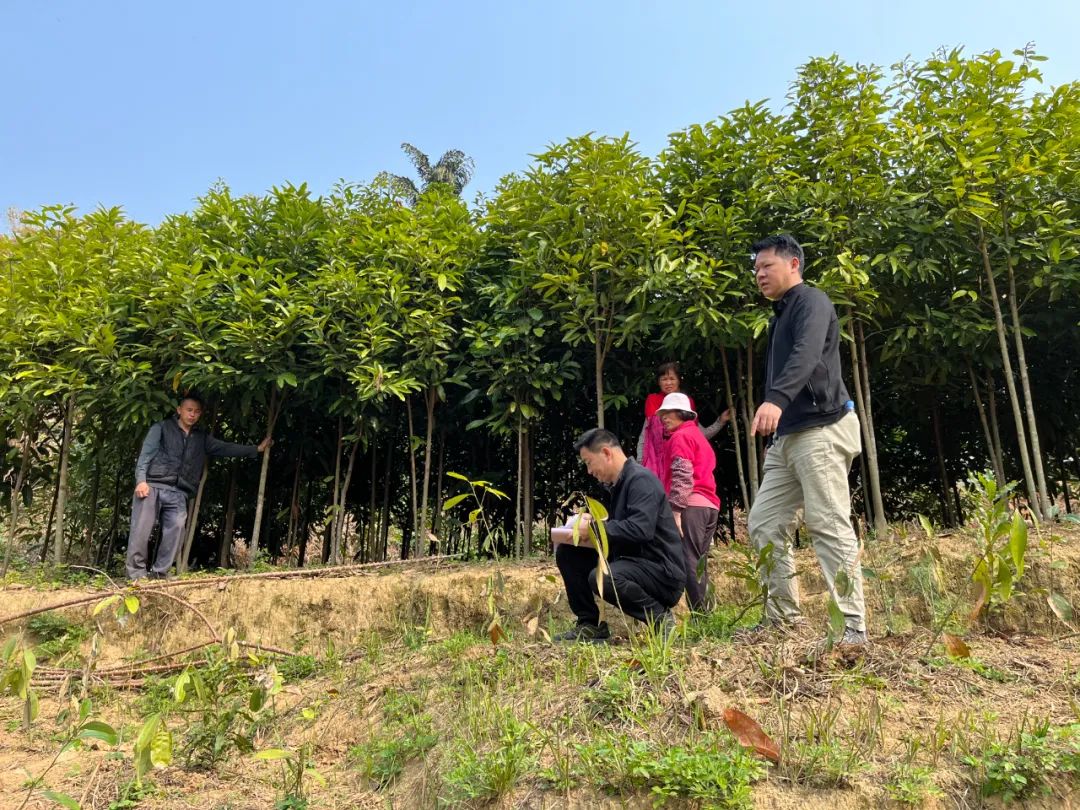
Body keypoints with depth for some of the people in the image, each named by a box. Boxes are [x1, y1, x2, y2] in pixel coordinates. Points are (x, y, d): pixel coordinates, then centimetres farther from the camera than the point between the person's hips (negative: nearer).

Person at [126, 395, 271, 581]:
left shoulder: (201, 438, 20)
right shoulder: (161, 428, 8)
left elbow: (226, 448, 18)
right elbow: (145, 454, 1)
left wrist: (257, 448, 11)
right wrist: (141, 480, -13)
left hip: (178, 494, 4)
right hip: (152, 486, -4)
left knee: (175, 531, -8)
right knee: (141, 531, -8)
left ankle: (158, 575, -2)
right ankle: (136, 575, -4)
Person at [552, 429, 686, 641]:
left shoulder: (641, 480, -15)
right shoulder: (619, 484, 14)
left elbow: (640, 530, -30)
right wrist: (588, 530, 1)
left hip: (662, 572, -9)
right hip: (630, 562, 9)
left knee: (601, 577, -35)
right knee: (566, 553, 4)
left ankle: (659, 617, -10)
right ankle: (590, 624, 8)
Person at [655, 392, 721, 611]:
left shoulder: (680, 436, -1)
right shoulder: (697, 435, 27)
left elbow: (682, 476, -13)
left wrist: (676, 510, -18)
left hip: (691, 506, -9)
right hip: (709, 506, 10)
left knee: (689, 562, -11)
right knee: (698, 564, 11)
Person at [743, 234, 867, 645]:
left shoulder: (811, 301, -4)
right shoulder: (781, 315, 24)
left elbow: (807, 355, -24)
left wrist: (776, 400, -41)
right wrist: (775, 427, 15)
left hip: (820, 430, -9)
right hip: (788, 436, 10)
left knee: (829, 525, -10)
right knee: (764, 524, 7)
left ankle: (853, 625, -4)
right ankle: (783, 617, 16)